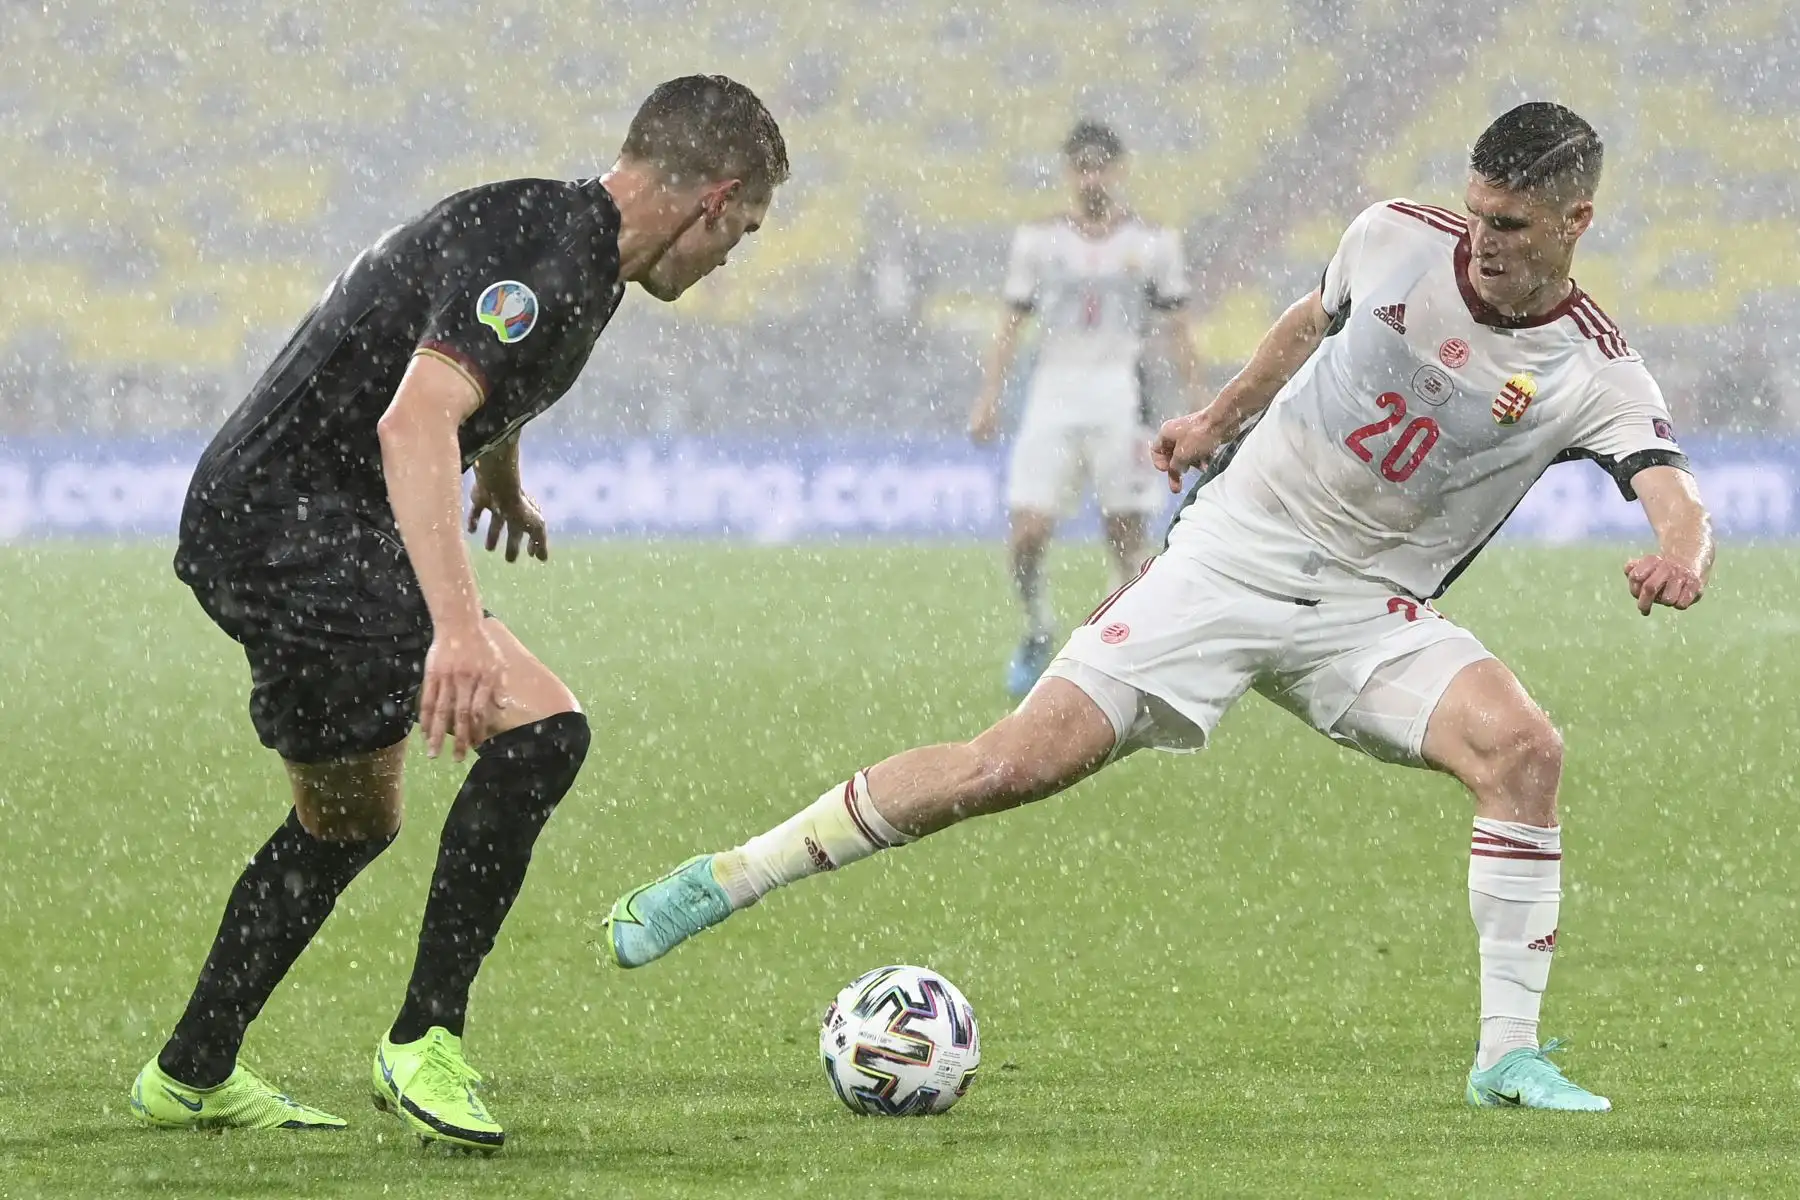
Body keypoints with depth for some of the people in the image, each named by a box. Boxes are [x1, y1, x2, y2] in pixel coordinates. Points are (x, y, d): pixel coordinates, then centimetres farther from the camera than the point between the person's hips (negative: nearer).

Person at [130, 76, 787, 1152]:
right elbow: (413, 424, -34)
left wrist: (504, 488, 56)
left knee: (349, 828, 22)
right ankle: (424, 1043, -12)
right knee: (540, 732, -19)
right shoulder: (541, 255, -20)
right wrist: (458, 627, -44)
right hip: (291, 528, -11)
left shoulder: (573, 245, 12)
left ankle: (191, 1076, 35)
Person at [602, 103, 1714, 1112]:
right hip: (1233, 554, 0)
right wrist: (1221, 417, 28)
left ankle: (1510, 1056, -16)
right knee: (1020, 761, -12)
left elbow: (1680, 499, -29)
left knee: (1520, 745, -28)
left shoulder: (1596, 375, -14)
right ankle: (724, 879, 0)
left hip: (1369, 611, 0)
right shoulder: (1396, 239, -8)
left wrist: (1680, 552, -53)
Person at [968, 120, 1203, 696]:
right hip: (1053, 392, 1)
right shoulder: (1038, 240, 8)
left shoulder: (1152, 243, 5)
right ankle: (1038, 634, 16)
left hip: (1121, 397, -1)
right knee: (1025, 536, -8)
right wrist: (988, 398, 1)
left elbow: (1175, 334, 8)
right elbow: (1012, 324, 10)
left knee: (1126, 538, -4)